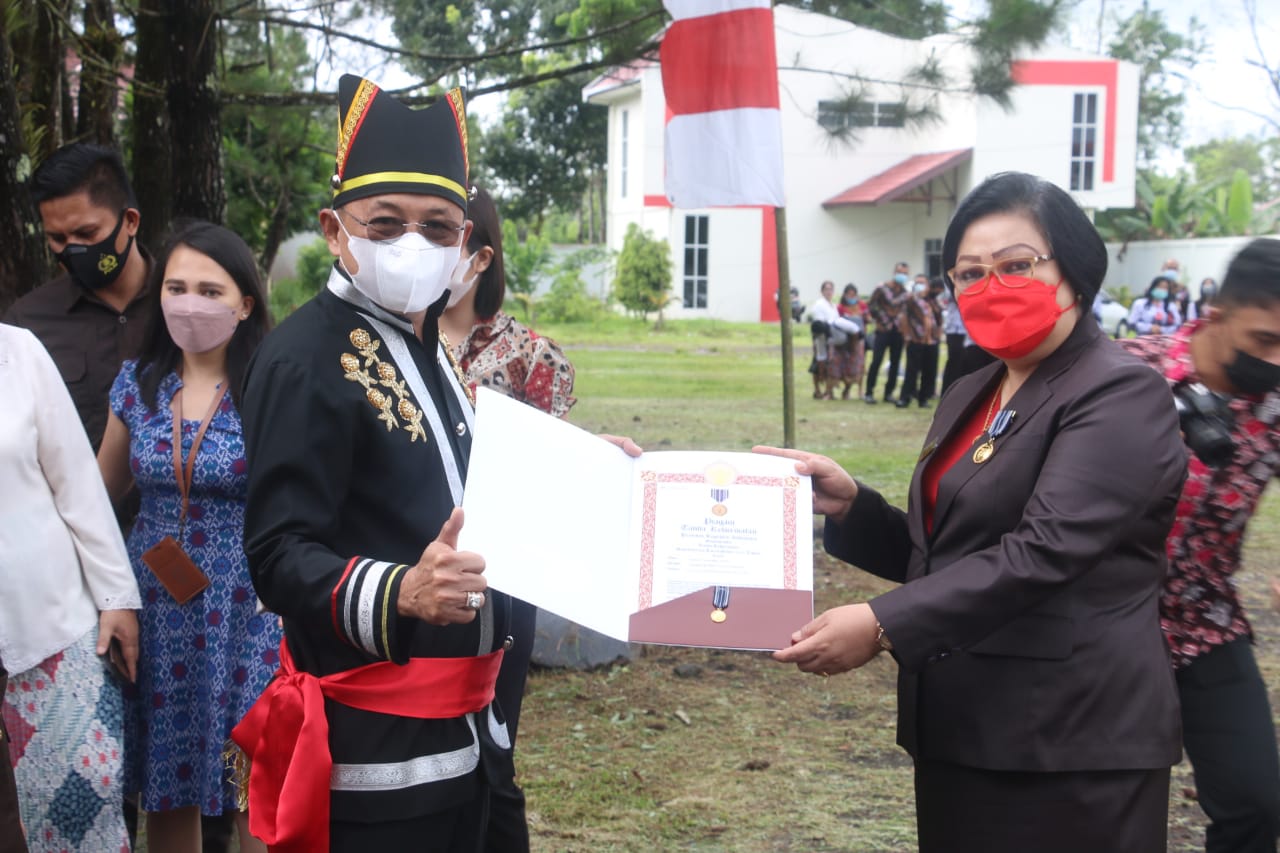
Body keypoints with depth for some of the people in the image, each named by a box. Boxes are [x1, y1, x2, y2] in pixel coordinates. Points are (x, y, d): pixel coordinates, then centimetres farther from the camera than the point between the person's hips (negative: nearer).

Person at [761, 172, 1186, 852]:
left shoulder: (1122, 396, -12)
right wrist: (850, 504, 1)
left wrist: (884, 624, -30)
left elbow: (1043, 551, -24)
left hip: (1068, 746, -7)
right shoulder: (968, 396, 13)